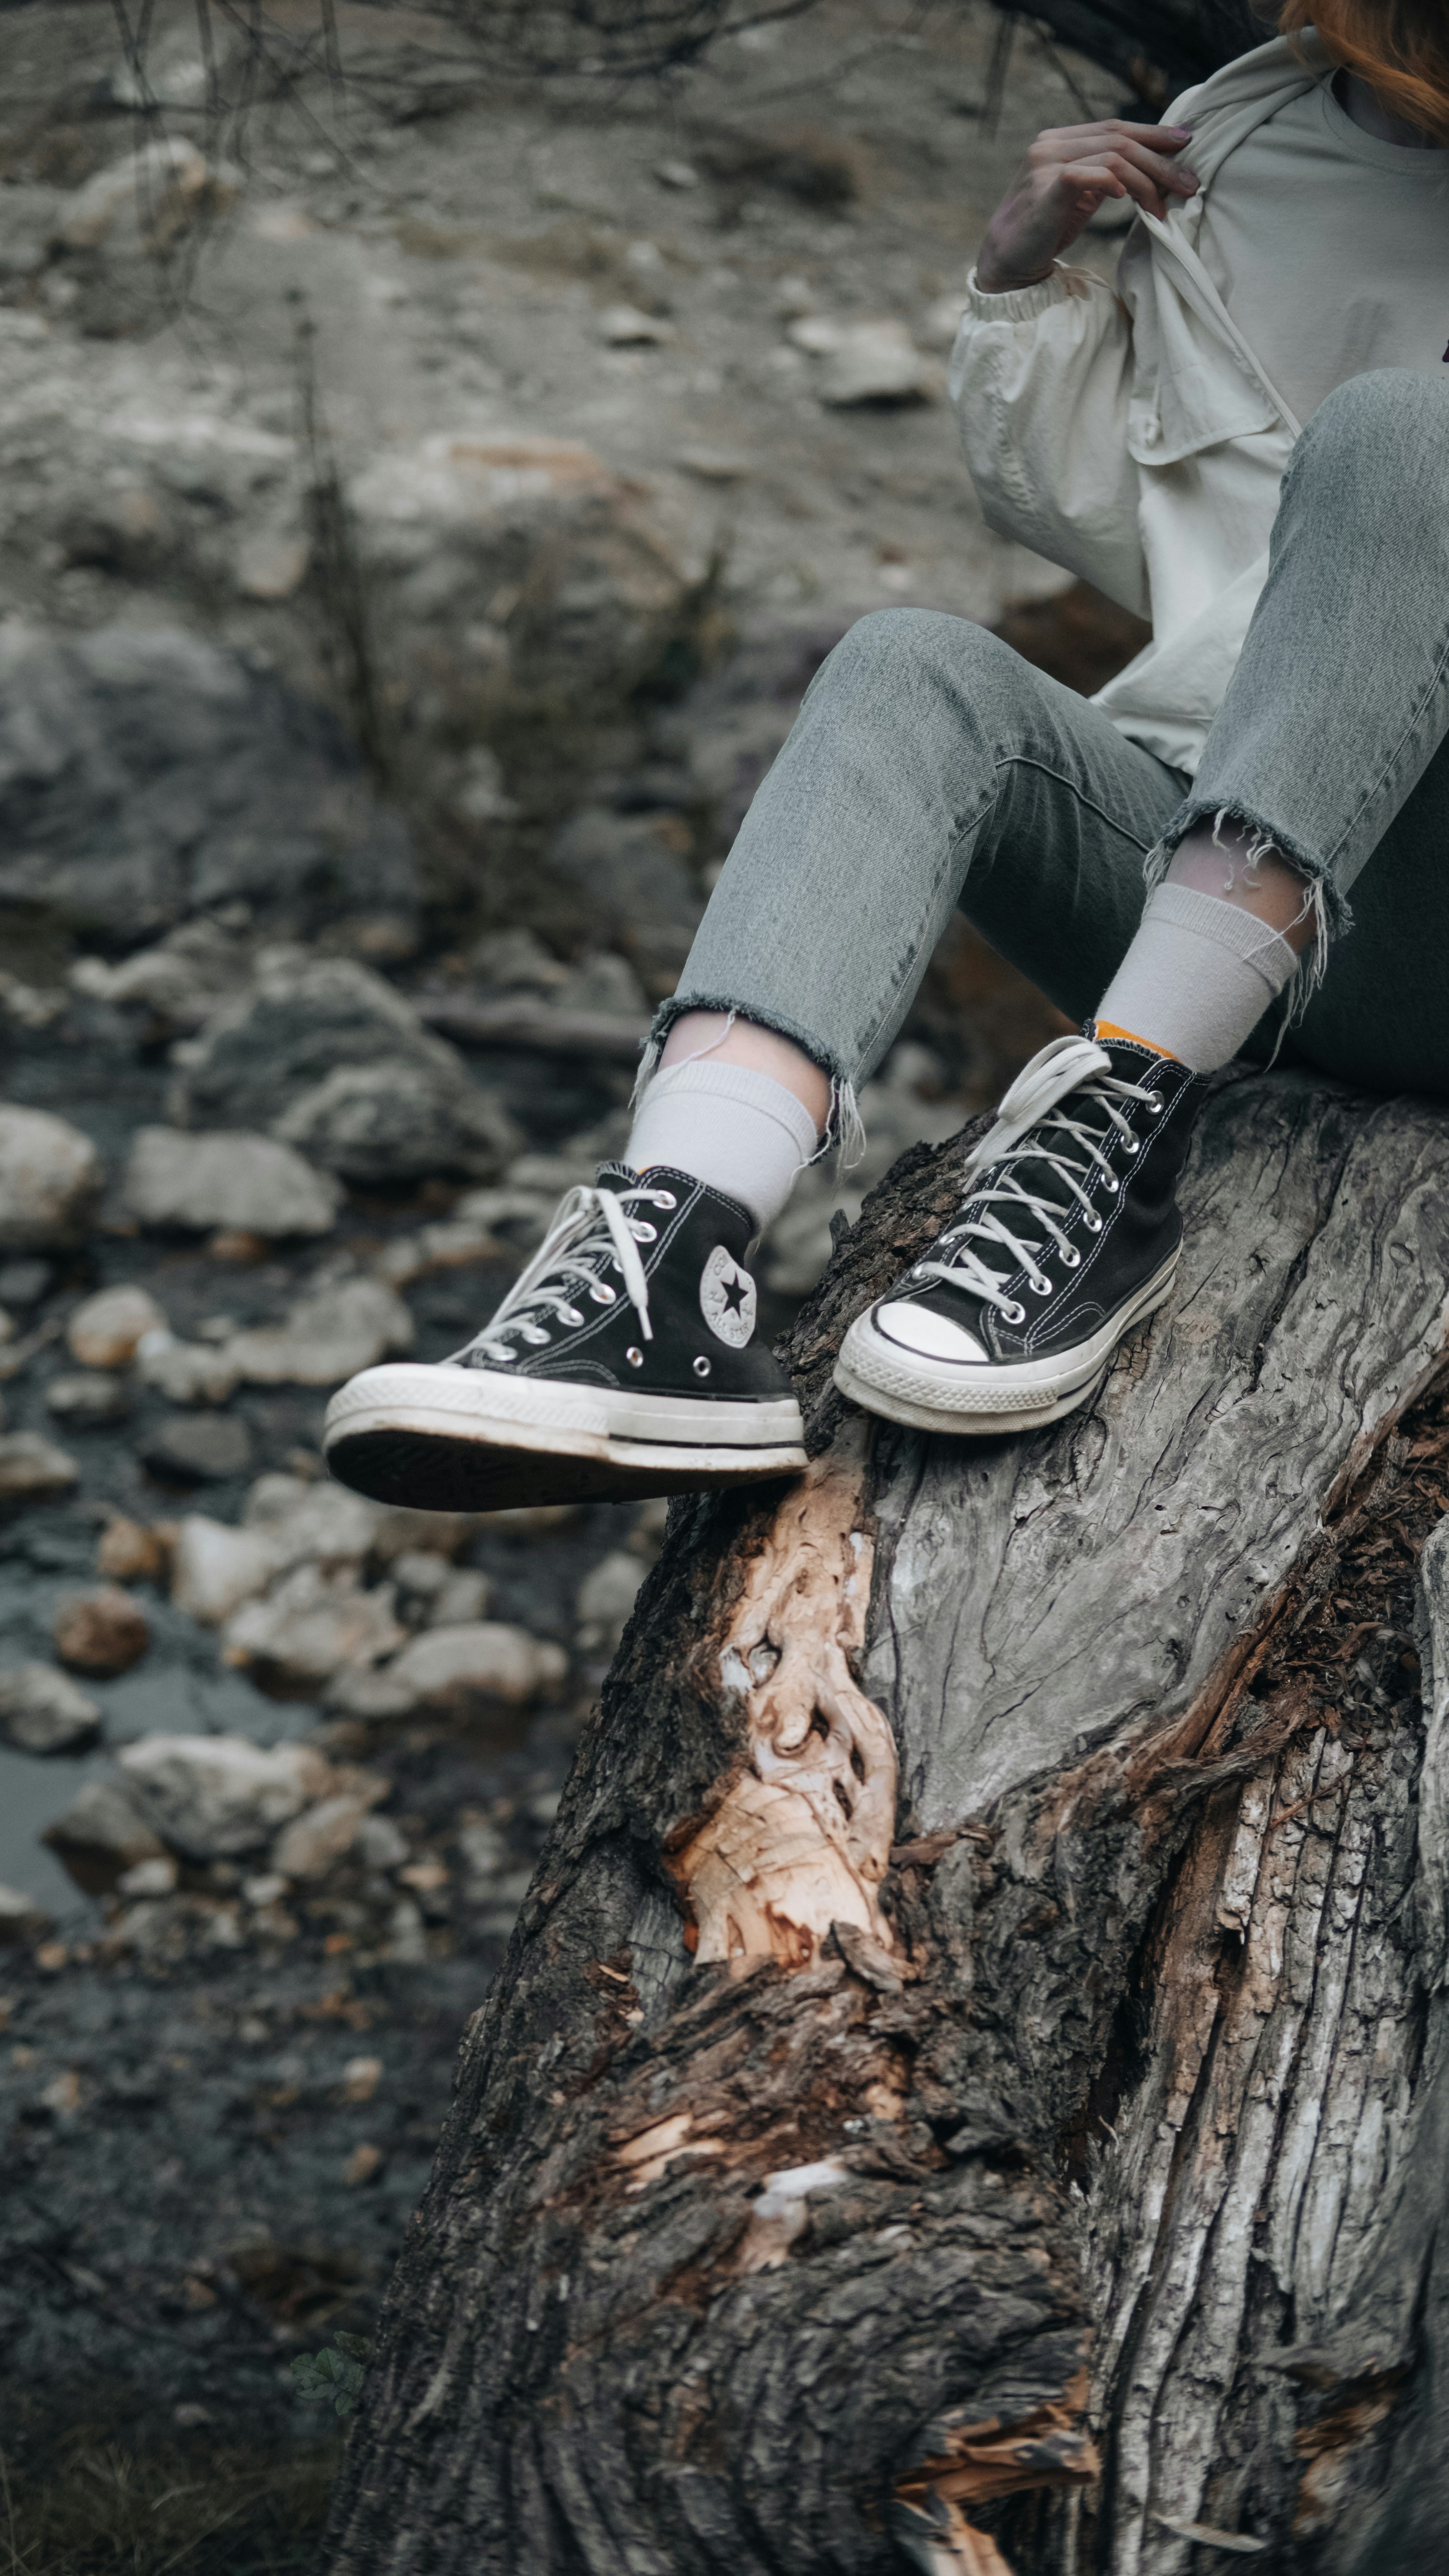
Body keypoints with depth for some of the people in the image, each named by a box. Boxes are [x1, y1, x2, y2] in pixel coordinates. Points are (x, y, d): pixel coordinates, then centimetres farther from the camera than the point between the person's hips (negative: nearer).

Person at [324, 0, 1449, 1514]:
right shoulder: (1224, 155, 16)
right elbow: (1099, 523, 22)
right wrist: (1023, 282, 10)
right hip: (1194, 879, 4)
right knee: (913, 669, -24)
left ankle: (1119, 1132, -36)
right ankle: (670, 1269, -48)